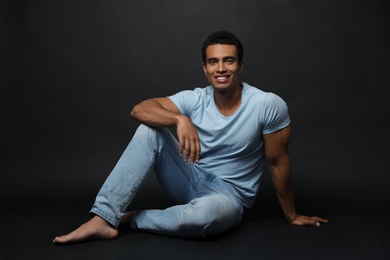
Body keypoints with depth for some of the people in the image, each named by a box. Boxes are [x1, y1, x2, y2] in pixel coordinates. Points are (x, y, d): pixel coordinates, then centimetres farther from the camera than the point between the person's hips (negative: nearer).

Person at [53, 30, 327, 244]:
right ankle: (104, 219, -22)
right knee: (149, 129, -19)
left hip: (229, 195, -3)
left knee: (201, 215, -41)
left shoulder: (268, 105, -18)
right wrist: (181, 119, -37)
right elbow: (139, 110, -18)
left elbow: (278, 162, -9)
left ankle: (131, 219, -10)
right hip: (191, 180, 4)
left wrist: (292, 216, 2)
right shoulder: (194, 99, -8)